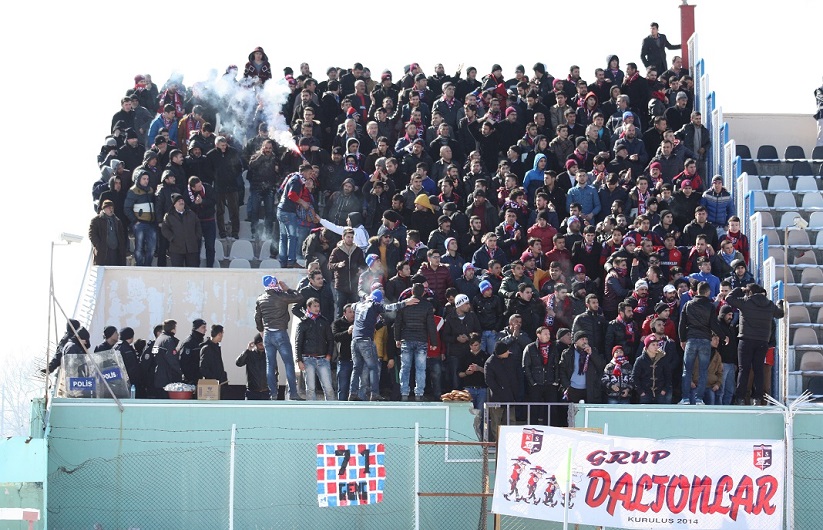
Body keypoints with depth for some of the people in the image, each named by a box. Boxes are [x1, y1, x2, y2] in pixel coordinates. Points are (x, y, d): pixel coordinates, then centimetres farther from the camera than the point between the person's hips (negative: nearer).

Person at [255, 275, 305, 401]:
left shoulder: (260, 299, 6)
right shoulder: (281, 296, -11)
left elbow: (257, 317, 14)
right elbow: (299, 297, -8)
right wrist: (287, 289, 4)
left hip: (267, 335, 5)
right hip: (280, 333, -5)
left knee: (270, 365, 8)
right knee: (289, 363, -3)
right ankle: (293, 393, -7)